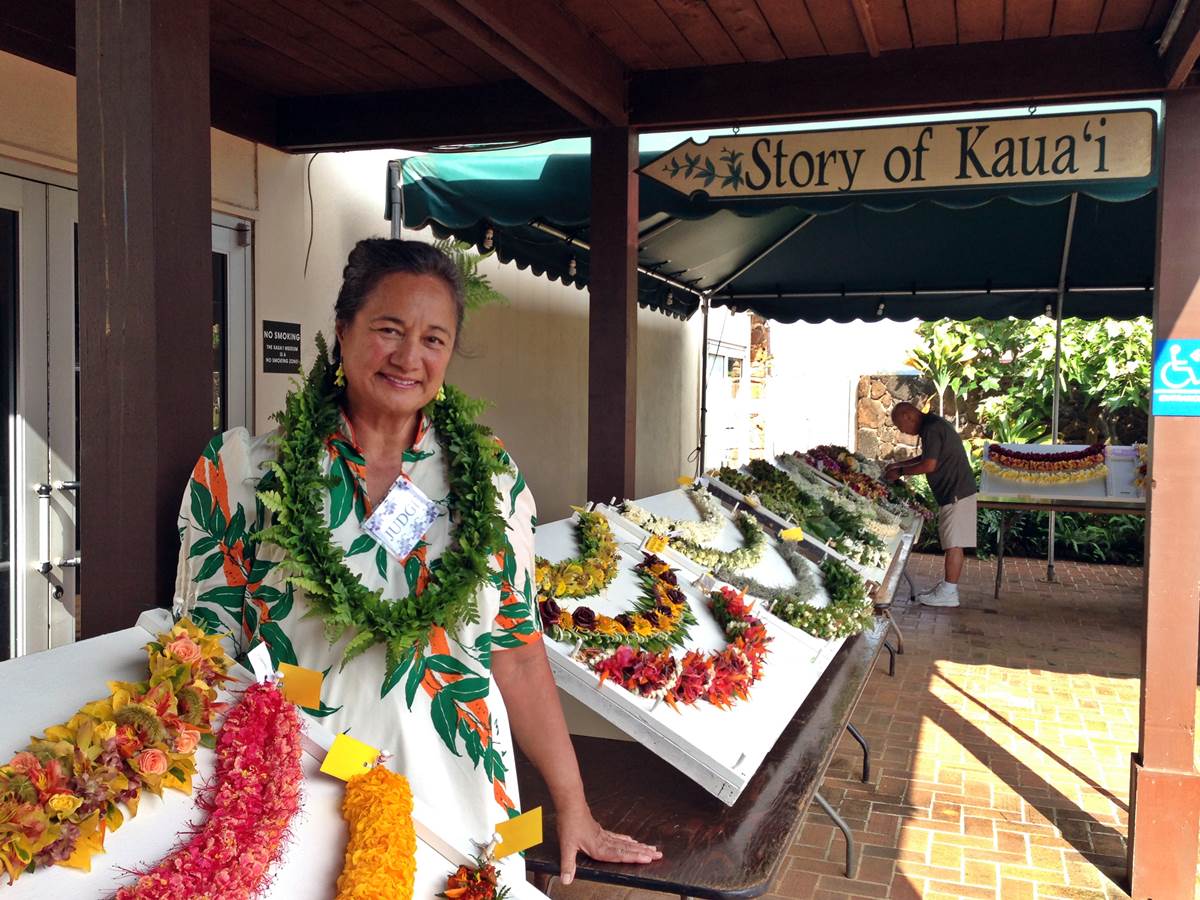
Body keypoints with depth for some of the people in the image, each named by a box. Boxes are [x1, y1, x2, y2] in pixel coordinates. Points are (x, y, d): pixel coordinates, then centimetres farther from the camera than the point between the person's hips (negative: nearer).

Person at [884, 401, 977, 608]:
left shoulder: (932, 428, -16)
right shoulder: (932, 425, 16)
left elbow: (929, 465, -20)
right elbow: (927, 457, 26)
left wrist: (901, 472, -8)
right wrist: (900, 464, 19)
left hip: (956, 492, -10)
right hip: (952, 492, 10)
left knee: (953, 544, -7)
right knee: (951, 542, 13)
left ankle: (949, 593, -5)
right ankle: (948, 585, 19)